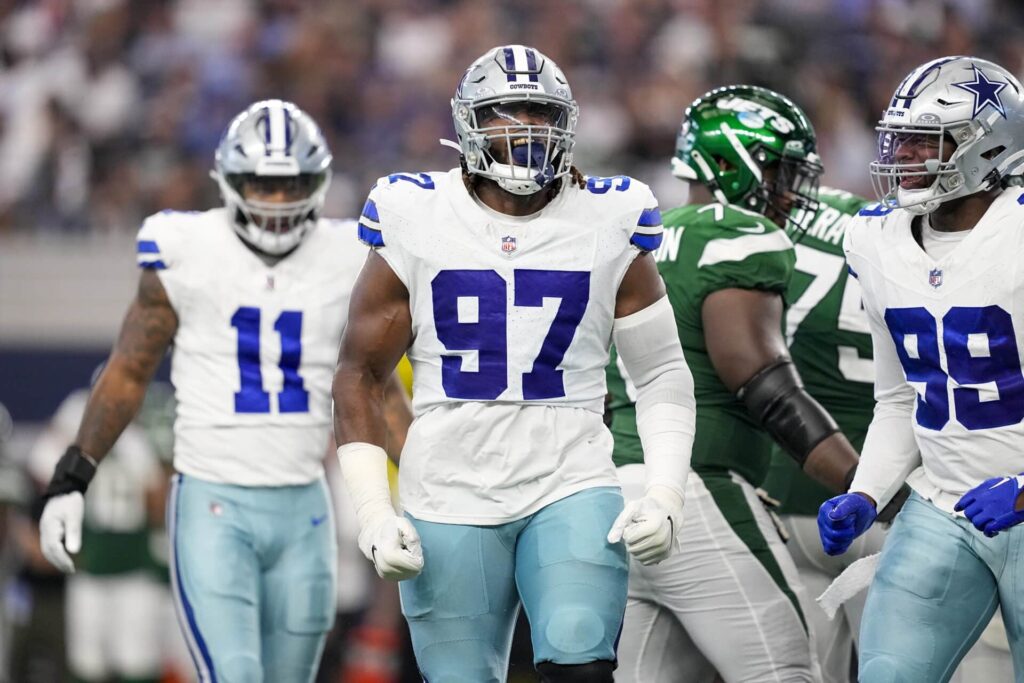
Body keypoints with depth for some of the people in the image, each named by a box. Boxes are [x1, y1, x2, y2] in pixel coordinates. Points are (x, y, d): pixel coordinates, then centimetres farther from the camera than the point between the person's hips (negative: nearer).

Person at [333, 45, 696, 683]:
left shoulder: (607, 225, 3)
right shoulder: (416, 223, 2)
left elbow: (663, 374, 10)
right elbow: (362, 375, 7)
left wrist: (666, 497, -3)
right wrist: (373, 512, -2)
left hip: (572, 487, 0)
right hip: (450, 503, 0)